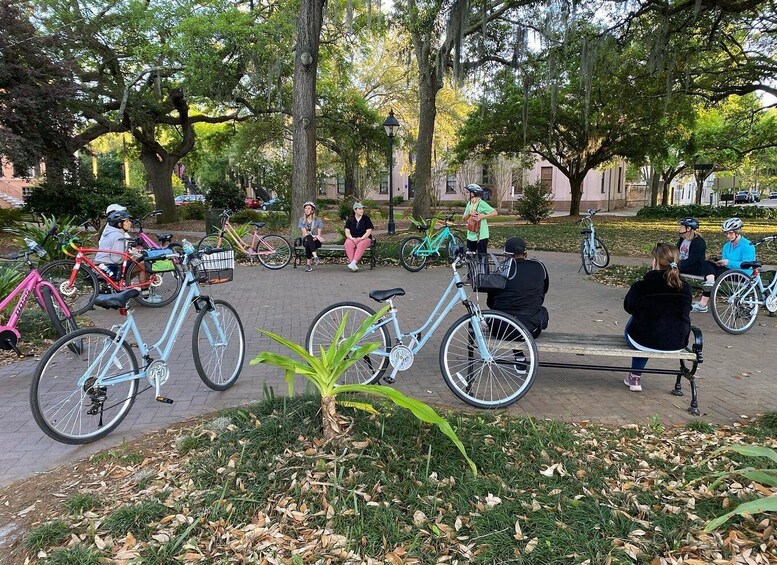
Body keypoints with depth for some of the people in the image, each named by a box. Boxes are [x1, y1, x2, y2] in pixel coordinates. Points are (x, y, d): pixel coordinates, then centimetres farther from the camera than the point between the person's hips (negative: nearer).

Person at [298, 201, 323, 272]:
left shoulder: (318, 220, 6)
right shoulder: (302, 220, 5)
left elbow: (319, 234, 2)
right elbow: (305, 233, -7)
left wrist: (317, 237, -22)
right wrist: (314, 236, -24)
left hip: (316, 241, 0)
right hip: (306, 240, 0)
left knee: (308, 245, -37)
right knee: (308, 238, -38)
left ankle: (308, 264, -35)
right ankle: (315, 256, -50)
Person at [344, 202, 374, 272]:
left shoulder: (366, 218, 4)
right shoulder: (350, 219, 9)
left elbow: (368, 231, -4)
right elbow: (347, 232, 2)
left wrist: (361, 238, -18)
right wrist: (352, 238, -17)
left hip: (365, 238, -2)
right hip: (352, 239, 2)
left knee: (361, 245, -37)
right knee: (348, 244, -33)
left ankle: (353, 263, -49)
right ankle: (353, 264, -44)